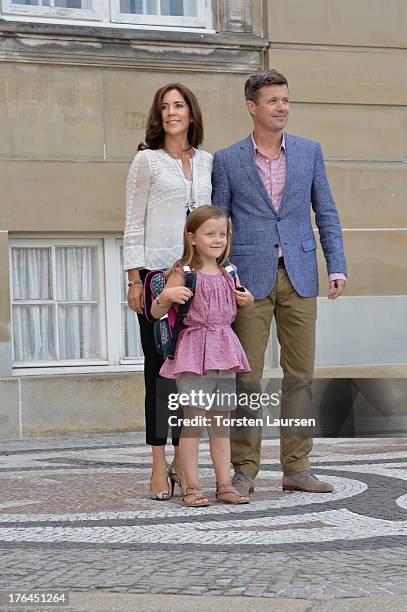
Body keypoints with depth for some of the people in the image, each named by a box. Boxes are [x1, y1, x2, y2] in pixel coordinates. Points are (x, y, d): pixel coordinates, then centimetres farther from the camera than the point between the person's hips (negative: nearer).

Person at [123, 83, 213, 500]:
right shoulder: (147, 160, 3)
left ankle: (184, 459, 10)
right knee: (159, 366, -3)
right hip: (157, 274, -4)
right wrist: (134, 279, -7)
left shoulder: (208, 162, 14)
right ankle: (159, 467, -1)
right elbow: (133, 223, 1)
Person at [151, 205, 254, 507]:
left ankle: (225, 485, 13)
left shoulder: (229, 275, 11)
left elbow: (239, 309, 27)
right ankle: (192, 487, -1)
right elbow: (156, 313, -3)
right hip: (193, 350, -5)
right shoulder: (183, 273, -5)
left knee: (221, 422, 9)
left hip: (224, 350, 6)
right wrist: (166, 295, -23)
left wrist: (248, 300, 5)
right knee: (194, 419, -7)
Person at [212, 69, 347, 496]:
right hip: (250, 278, -2)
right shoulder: (227, 160, 2)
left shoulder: (309, 152, 9)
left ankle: (296, 468, 12)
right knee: (246, 374, -2)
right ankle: (244, 468, 5)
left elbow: (326, 213, 10)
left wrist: (337, 266, 0)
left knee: (300, 373, 4)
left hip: (299, 276, 2)